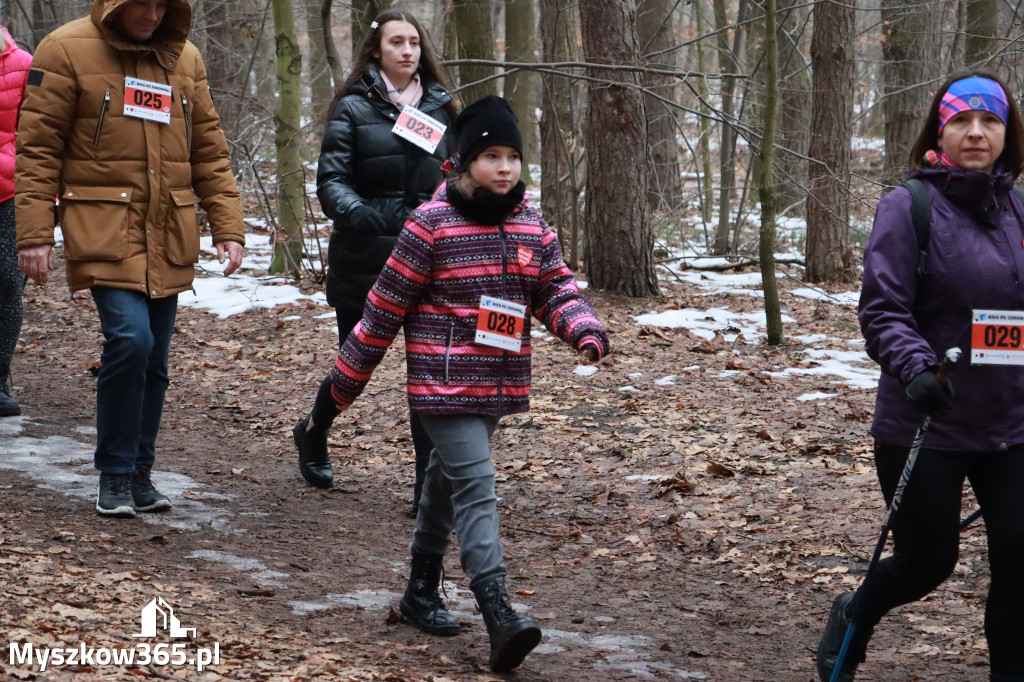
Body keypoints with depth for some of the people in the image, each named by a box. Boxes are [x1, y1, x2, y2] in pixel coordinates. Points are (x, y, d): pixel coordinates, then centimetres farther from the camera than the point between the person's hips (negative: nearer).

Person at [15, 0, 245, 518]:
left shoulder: (185, 59, 10)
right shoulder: (67, 50, -4)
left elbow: (210, 152, 15)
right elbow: (36, 149, -5)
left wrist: (227, 227, 7)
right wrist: (35, 233, -11)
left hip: (169, 238, 5)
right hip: (105, 232, -5)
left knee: (153, 359, 8)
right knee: (130, 338, -18)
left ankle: (139, 474, 21)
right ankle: (115, 475, -4)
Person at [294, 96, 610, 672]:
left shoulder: (532, 226, 7)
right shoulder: (432, 225, -11)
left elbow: (557, 288, 7)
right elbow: (385, 309, -7)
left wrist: (585, 328, -16)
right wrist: (341, 387, -4)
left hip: (498, 387, 7)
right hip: (444, 386, -6)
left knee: (448, 484, 20)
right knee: (476, 489, -17)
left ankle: (422, 591, 35)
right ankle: (500, 617, -26)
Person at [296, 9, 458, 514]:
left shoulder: (440, 107, 9)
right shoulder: (353, 108, -2)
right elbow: (331, 179, -8)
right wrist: (353, 211, -28)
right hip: (364, 259, -2)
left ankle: (430, 483, -6)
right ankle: (313, 436, 41)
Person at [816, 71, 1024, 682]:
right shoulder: (909, 207, -10)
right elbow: (883, 311, -16)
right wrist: (916, 367, -32)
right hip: (924, 424, -4)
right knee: (927, 562, 7)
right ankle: (853, 619, 38)